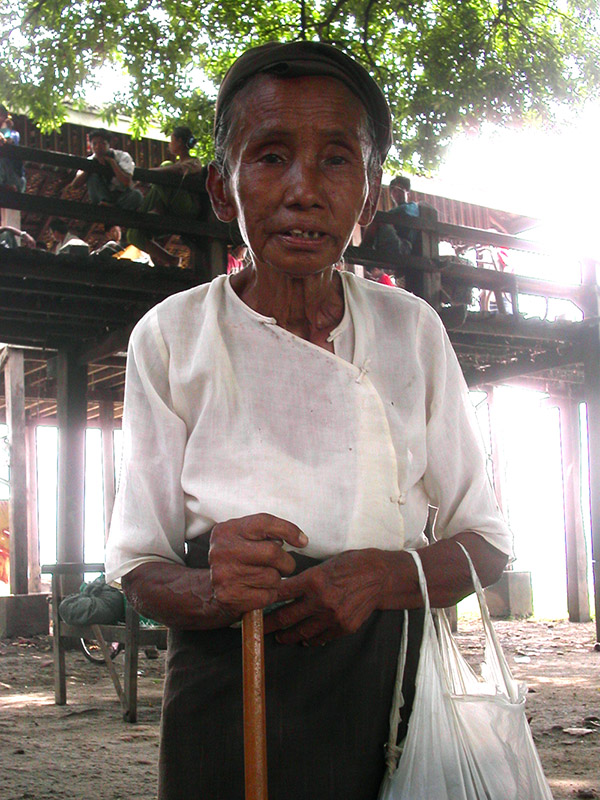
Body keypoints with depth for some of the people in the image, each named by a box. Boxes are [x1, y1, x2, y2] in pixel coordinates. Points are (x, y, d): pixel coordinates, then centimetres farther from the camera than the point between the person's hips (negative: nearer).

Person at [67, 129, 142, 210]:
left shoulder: (123, 156, -9)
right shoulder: (91, 160, -1)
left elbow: (126, 183, -25)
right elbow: (75, 185, -12)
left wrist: (112, 162, -23)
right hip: (102, 197, 2)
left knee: (136, 195, -33)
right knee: (92, 175, -19)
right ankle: (105, 202, -34)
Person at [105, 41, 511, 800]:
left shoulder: (411, 329, 0)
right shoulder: (171, 336, -4)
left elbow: (484, 542, 3)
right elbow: (138, 565, -1)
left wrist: (379, 575, -17)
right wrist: (213, 590, -24)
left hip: (394, 678, 2)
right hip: (226, 690, -1)